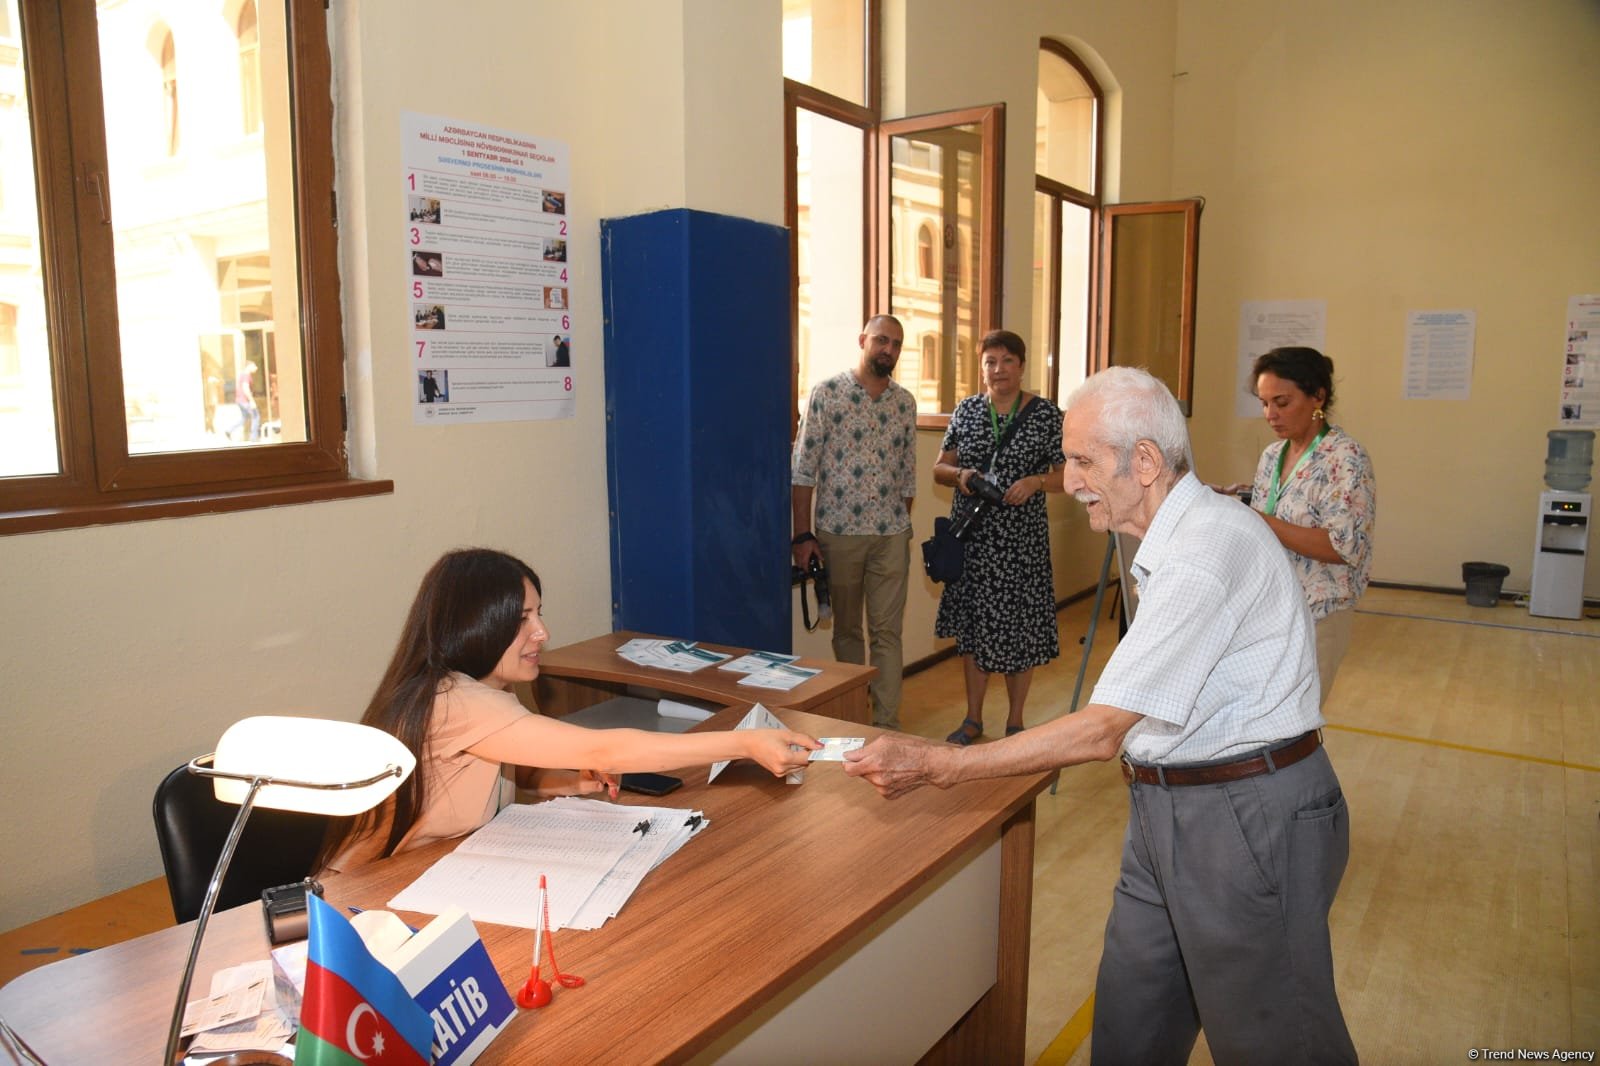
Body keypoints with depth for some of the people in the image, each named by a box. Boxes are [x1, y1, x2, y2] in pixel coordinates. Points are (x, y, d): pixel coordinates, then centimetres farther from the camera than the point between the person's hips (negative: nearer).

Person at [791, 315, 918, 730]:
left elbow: (908, 473, 14)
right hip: (837, 531, -3)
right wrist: (802, 534, -10)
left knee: (887, 632, 3)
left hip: (891, 535, 3)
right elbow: (803, 468, -7)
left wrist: (904, 527, 14)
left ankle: (887, 725, 9)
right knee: (846, 629, 11)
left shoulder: (905, 402, 8)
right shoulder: (827, 393, -5)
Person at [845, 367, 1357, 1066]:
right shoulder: (1176, 535, 8)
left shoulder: (1207, 549, -25)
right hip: (1168, 809, 9)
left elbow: (1102, 731, -26)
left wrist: (936, 764, -23)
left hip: (1247, 818, -9)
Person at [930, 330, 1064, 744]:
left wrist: (1035, 481, -20)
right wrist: (960, 474, -10)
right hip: (972, 535, 3)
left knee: (1019, 625, 5)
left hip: (1022, 538, -3)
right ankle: (973, 719, 25)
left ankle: (1015, 721, 23)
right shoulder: (966, 410, 6)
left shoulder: (1045, 413, -2)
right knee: (973, 624, 10)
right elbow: (939, 468, 11)